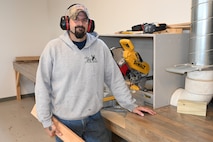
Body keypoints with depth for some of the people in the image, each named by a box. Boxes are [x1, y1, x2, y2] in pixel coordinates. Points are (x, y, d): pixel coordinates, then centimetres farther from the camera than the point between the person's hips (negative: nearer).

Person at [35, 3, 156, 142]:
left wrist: (131, 105, 5)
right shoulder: (53, 47, -8)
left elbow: (115, 79, 3)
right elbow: (42, 85, -6)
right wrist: (46, 120, -6)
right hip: (65, 121, -1)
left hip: (94, 118, 2)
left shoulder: (100, 46, -2)